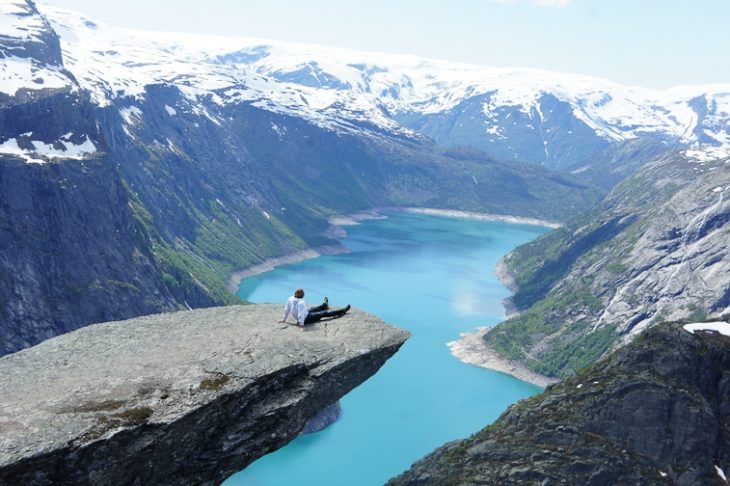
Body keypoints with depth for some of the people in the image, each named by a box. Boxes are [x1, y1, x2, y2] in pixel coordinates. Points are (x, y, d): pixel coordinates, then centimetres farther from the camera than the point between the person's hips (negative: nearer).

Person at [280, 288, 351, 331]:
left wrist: (284, 319, 12)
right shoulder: (301, 302, -34)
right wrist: (301, 325, -36)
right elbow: (301, 314, -38)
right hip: (307, 318, -8)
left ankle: (325, 305, 65)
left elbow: (286, 310, -1)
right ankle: (342, 311, 15)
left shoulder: (290, 299, -13)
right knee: (324, 313, 4)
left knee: (313, 309, 33)